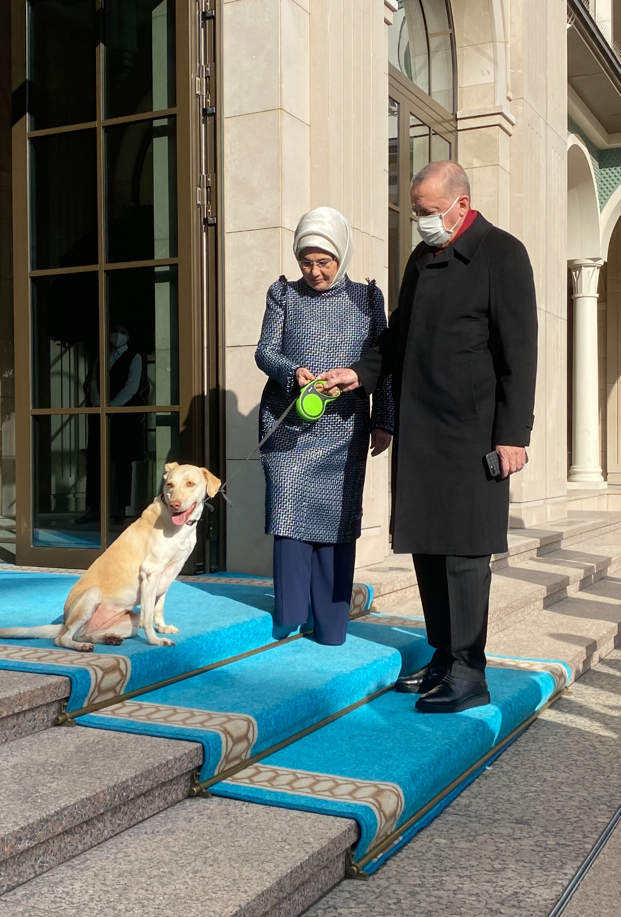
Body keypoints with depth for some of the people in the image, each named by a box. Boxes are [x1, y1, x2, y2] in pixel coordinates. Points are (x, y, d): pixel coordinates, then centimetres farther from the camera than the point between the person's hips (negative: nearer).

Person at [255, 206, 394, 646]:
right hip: (289, 425, 0)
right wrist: (292, 371, -19)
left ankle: (331, 625, 11)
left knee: (337, 518, 2)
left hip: (343, 429, 0)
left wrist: (384, 421, 4)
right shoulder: (284, 294, 5)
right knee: (290, 511, -3)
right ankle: (289, 614, 8)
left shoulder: (367, 297, 5)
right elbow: (265, 350, 2)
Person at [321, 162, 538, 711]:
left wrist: (513, 433, -14)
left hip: (470, 431, -7)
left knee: (463, 551, -5)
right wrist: (361, 374, 7)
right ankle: (444, 659, 21)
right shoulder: (422, 259, 16)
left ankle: (468, 675, 4)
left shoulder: (502, 254, -5)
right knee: (426, 545, 10)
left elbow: (518, 351, -10)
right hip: (418, 429, 7)